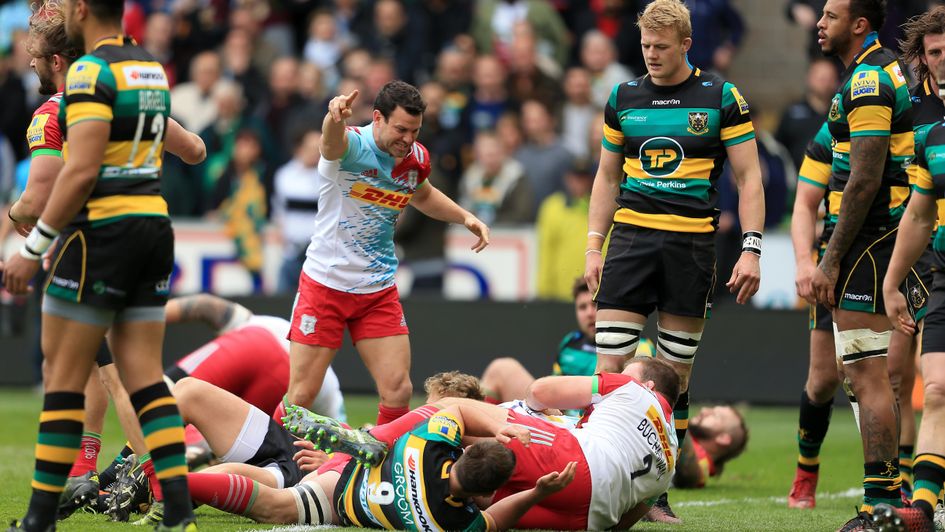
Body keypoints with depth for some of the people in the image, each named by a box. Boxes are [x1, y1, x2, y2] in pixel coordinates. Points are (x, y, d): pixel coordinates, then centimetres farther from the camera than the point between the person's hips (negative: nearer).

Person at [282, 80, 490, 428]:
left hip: (379, 291, 5)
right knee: (300, 397, -4)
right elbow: (332, 142, -46)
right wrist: (335, 117, -69)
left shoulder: (416, 158, 0)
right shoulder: (352, 144, -18)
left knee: (398, 392, -3)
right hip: (326, 283, -5)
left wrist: (465, 218, 12)